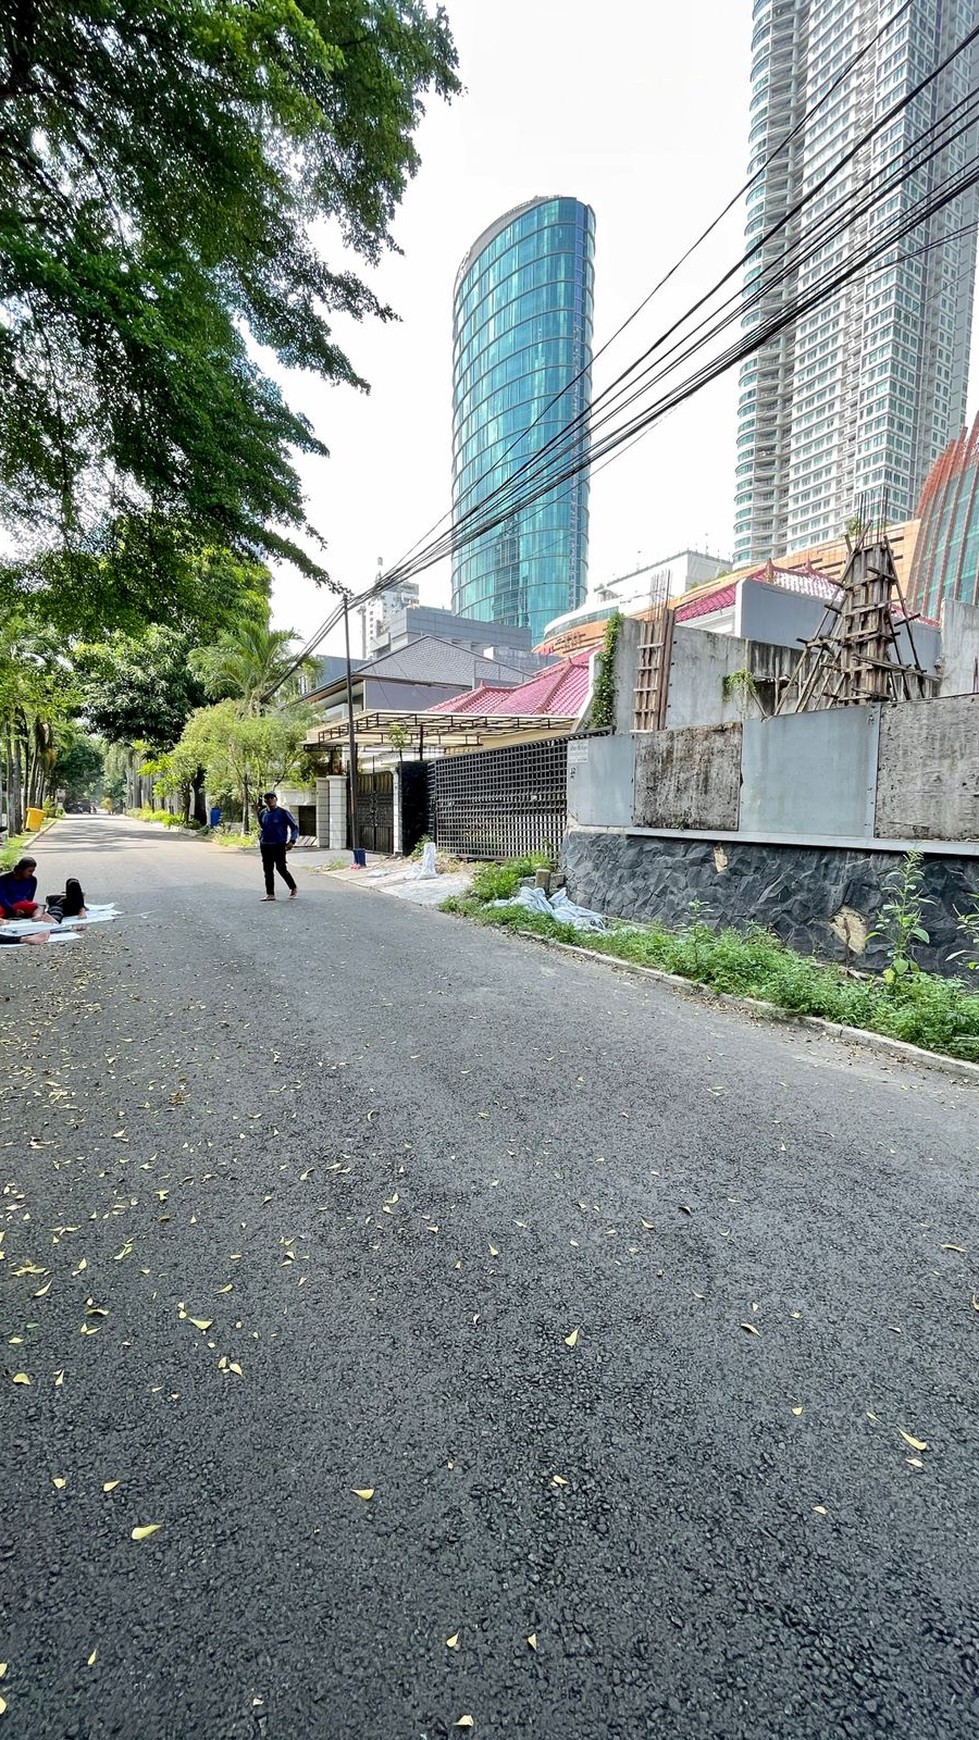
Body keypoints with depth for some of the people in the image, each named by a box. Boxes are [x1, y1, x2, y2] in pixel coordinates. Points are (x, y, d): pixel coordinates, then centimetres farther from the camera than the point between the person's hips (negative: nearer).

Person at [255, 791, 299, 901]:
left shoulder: (283, 813, -6)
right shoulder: (262, 813, 10)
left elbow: (295, 826, -3)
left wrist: (292, 841, -13)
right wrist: (260, 837, 13)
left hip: (279, 845, -5)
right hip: (265, 846, 5)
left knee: (281, 868, -9)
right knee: (268, 870, 6)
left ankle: (293, 888, 10)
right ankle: (270, 894, 12)